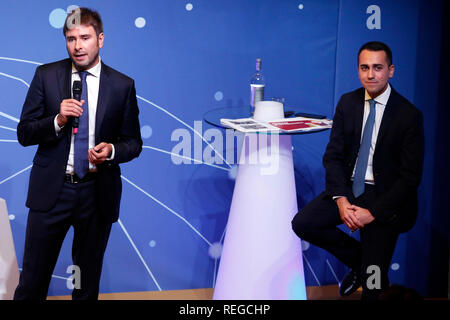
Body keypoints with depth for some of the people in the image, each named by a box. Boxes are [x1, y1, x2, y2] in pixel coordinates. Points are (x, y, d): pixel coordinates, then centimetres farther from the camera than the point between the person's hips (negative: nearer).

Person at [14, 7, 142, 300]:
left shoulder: (123, 85, 1)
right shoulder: (46, 75, 1)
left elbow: (134, 142, 6)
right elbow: (24, 133, 1)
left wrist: (112, 151, -15)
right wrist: (58, 120, -18)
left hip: (98, 193, 1)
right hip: (51, 189, 0)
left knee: (88, 279, 14)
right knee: (32, 279, 3)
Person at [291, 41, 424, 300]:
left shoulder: (409, 115, -12)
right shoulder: (348, 103, 1)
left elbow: (411, 176, -12)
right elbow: (333, 155, 0)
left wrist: (373, 212, -18)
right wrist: (341, 200, -15)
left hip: (384, 196, -4)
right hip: (348, 188, 4)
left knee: (373, 283, -7)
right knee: (303, 223, -15)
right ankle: (359, 261, 6)